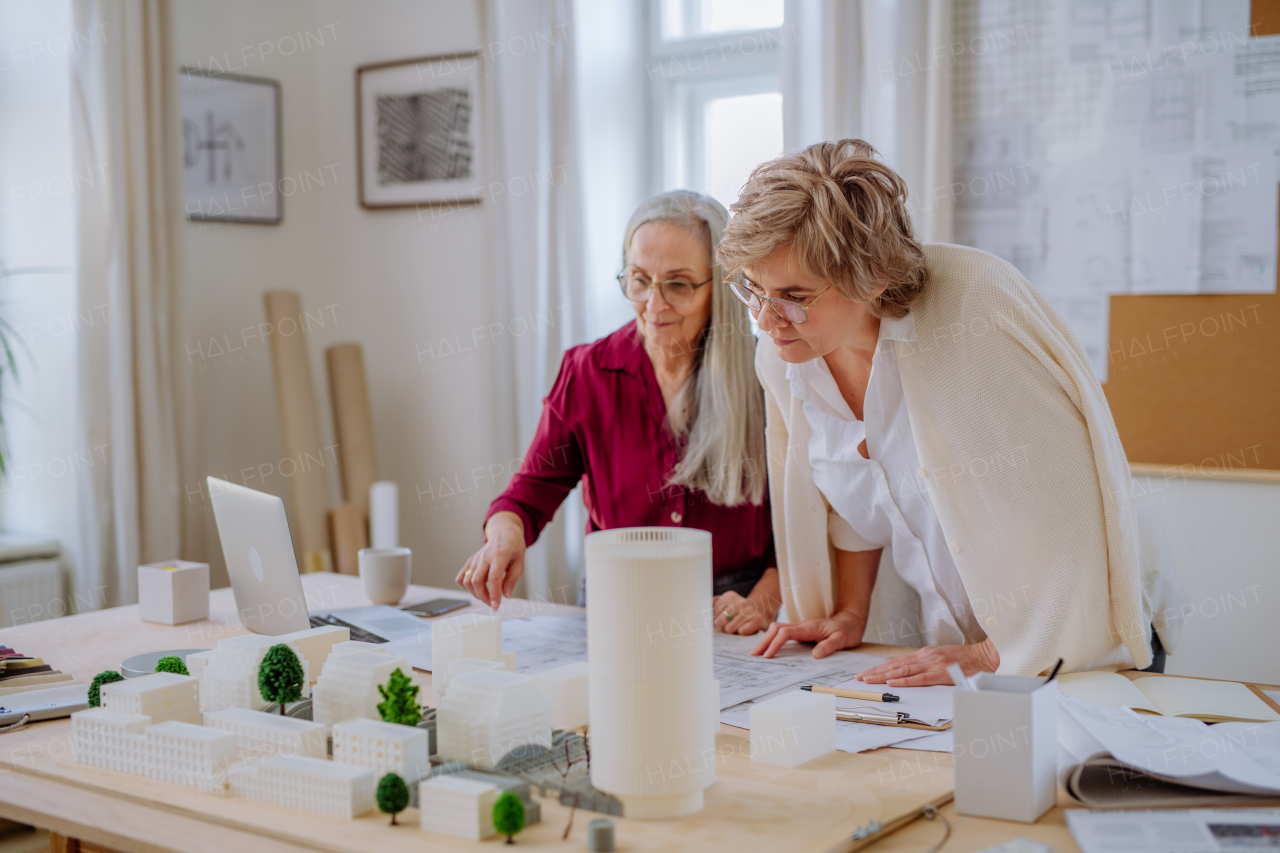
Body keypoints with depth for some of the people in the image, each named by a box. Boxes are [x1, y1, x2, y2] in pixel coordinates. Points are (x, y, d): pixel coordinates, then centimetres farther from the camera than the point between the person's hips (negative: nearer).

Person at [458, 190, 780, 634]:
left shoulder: (764, 378, -2)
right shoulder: (587, 373, 3)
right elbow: (536, 486, 6)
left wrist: (764, 600, -11)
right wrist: (505, 532, -17)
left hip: (729, 623, -2)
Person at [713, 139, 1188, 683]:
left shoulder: (976, 309, -24)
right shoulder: (781, 355, -5)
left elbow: (1066, 503, -21)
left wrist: (995, 656, -18)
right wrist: (850, 613, 7)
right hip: (931, 633, 5)